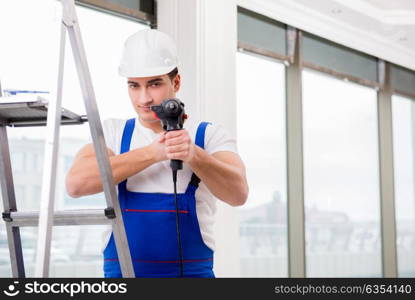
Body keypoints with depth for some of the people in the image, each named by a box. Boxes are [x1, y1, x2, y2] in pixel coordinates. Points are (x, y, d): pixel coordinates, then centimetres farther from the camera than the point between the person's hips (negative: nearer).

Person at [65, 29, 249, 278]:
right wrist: (153, 152, -16)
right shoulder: (114, 133, 8)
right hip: (120, 272, 1)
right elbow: (77, 183, -10)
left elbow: (238, 193, -12)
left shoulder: (209, 135, 4)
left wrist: (194, 155, -29)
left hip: (192, 271, -1)